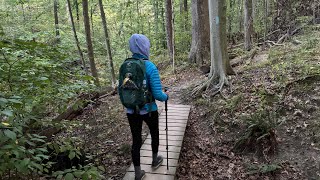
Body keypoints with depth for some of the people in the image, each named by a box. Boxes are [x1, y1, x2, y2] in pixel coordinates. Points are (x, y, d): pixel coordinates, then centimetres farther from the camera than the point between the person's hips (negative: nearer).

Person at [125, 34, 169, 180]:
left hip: (131, 111, 4)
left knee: (136, 140, 15)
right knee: (154, 134, 24)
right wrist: (166, 96, 1)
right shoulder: (150, 67, -19)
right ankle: (155, 160, 46)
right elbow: (157, 94, -21)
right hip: (149, 110, -3)